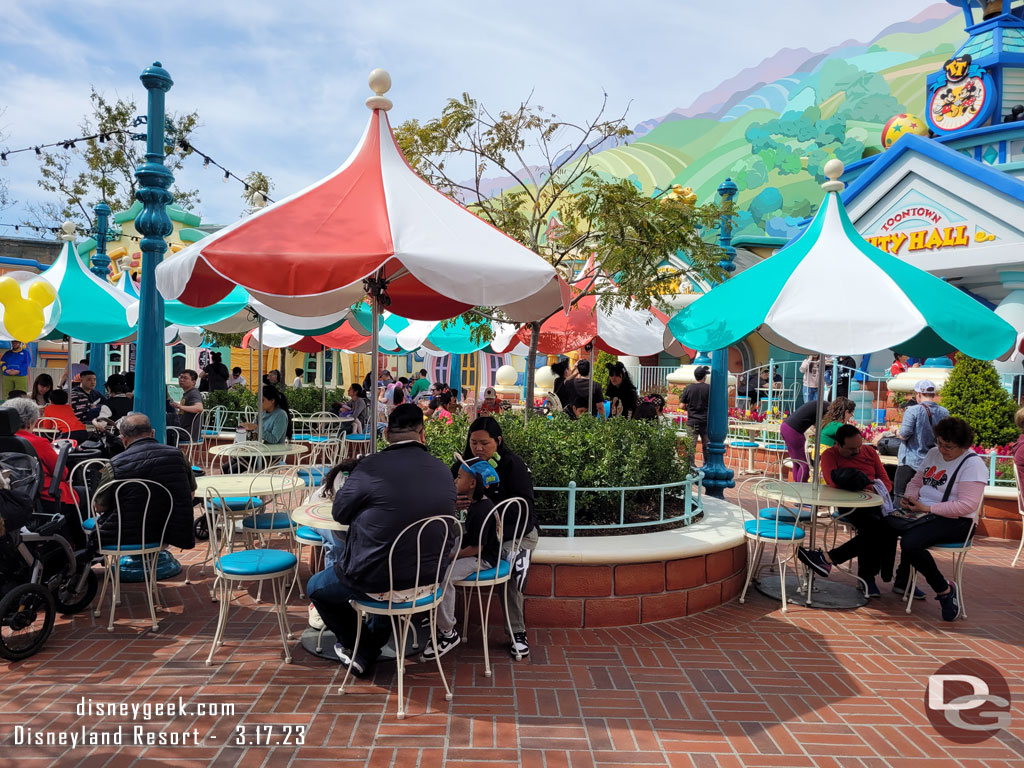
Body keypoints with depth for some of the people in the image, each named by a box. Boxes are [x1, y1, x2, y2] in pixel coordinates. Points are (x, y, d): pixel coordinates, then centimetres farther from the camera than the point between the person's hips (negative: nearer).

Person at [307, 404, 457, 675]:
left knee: (315, 587, 24)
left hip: (376, 583, -5)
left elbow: (340, 513, -5)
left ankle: (354, 644, 36)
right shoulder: (443, 471, -5)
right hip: (427, 582, 5)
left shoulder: (371, 467, -20)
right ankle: (365, 655, 41)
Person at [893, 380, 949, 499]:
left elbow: (904, 435, -17)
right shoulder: (944, 413, 4)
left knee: (901, 497, 0)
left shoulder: (912, 411, -12)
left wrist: (896, 431, 3)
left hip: (910, 462, -5)